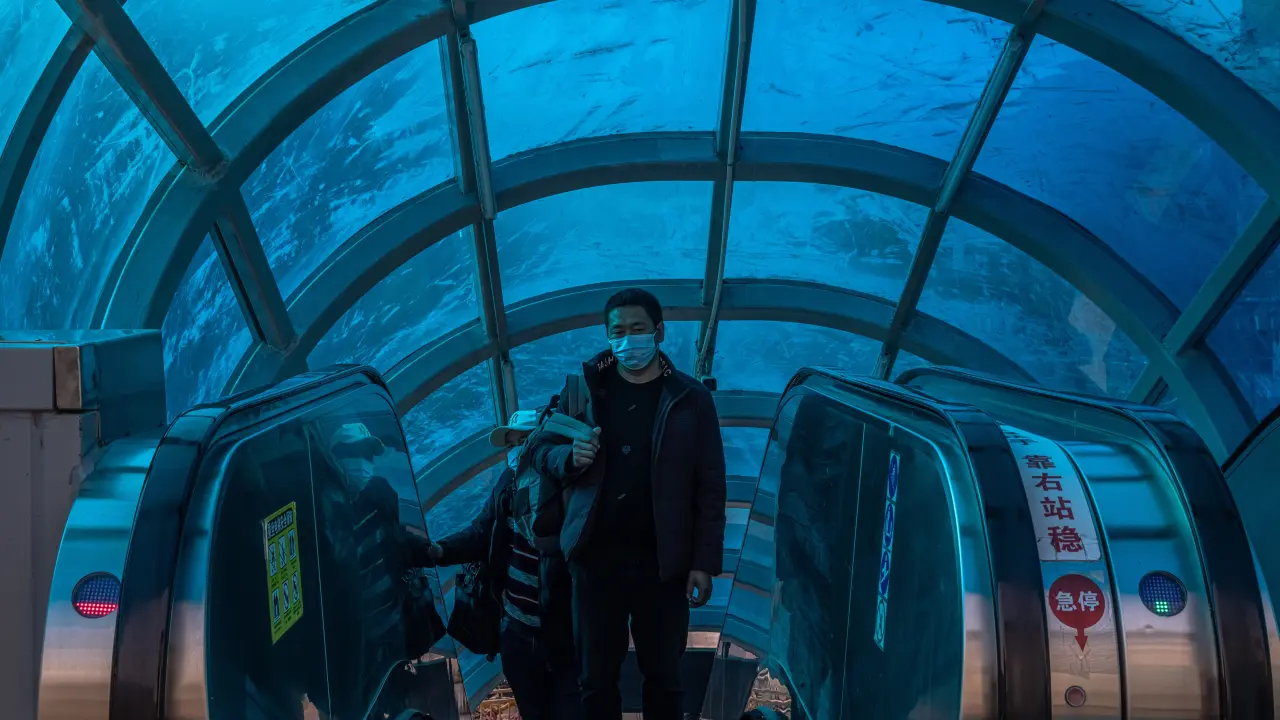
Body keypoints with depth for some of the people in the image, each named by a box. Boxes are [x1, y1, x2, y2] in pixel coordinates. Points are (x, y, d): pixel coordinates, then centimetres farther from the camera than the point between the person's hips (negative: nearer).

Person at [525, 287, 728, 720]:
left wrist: (705, 563, -6)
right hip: (596, 556, 1)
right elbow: (539, 448, 7)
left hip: (663, 561, -1)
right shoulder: (582, 387, 1)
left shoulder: (691, 398, -2)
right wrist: (570, 457, -15)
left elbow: (710, 488, -2)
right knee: (596, 676, 13)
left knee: (664, 676, 13)